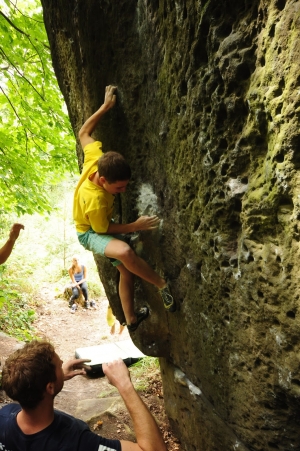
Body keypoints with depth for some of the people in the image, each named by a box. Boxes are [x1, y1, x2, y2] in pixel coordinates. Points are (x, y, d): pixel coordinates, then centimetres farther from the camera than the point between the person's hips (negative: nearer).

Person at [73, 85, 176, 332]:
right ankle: (163, 285, -19)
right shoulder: (95, 200, -39)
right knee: (125, 252, -40)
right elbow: (103, 228, -23)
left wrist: (106, 106, -9)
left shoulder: (96, 159, -24)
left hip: (102, 226, 8)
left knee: (127, 270, 10)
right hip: (91, 232, -8)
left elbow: (84, 133, -8)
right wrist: (136, 226, -25)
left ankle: (131, 319, 27)